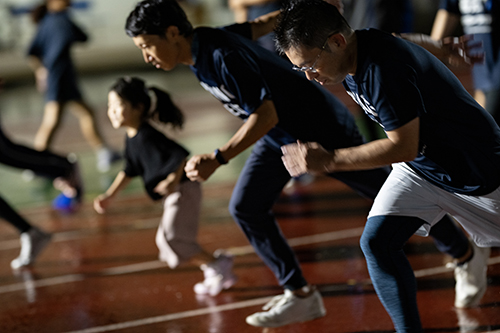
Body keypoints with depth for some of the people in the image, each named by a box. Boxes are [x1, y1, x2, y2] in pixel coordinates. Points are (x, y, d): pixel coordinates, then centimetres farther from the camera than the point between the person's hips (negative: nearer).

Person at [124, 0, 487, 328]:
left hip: (323, 128, -9)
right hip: (280, 138, 9)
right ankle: (301, 295, 6)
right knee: (245, 207, -1)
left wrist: (217, 159, -43)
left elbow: (266, 115, -37)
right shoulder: (202, 45, -5)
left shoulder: (223, 56, -33)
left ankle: (464, 254, 28)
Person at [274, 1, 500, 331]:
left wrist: (328, 160, -28)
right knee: (377, 240, -8)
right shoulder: (353, 61, -7)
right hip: (420, 166, 8)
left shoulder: (385, 68, -35)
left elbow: (404, 146, -31)